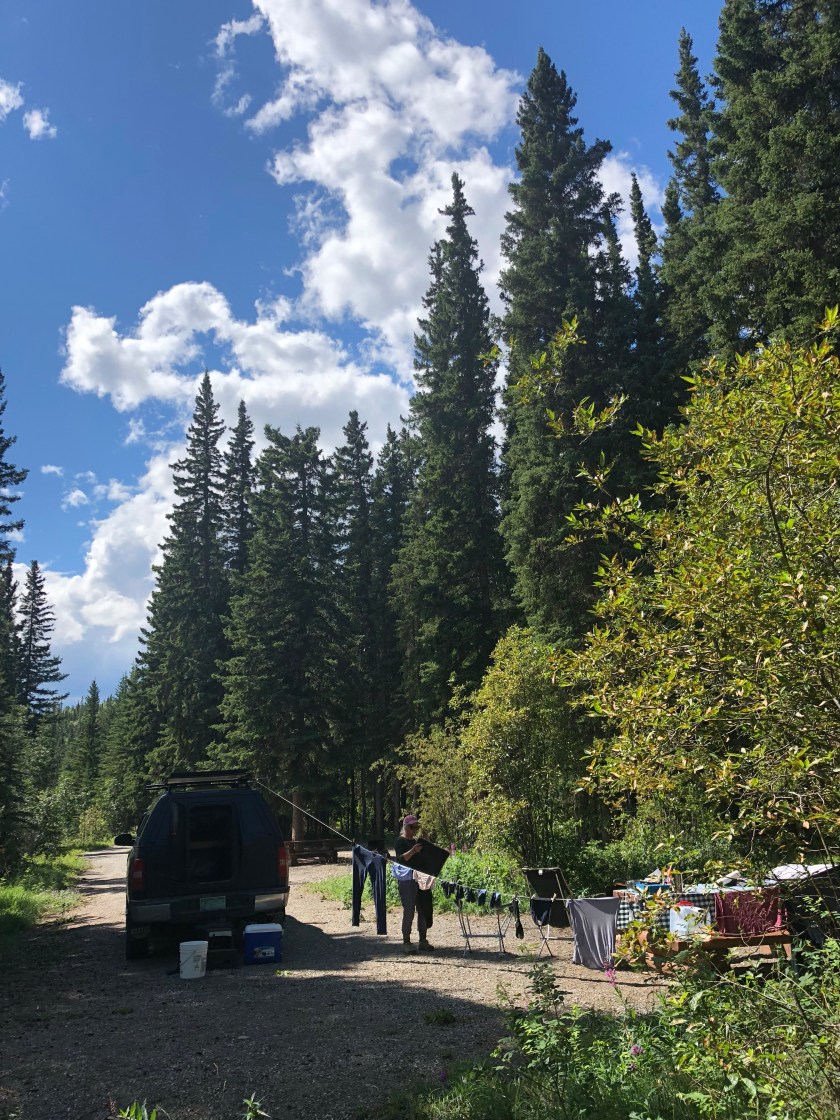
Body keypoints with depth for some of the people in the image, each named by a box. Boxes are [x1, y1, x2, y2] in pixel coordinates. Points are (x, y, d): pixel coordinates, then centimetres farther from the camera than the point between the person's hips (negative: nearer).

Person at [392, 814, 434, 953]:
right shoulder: (401, 841, -5)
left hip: (420, 878, 7)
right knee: (409, 911, -6)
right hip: (407, 880, -7)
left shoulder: (417, 841, 18)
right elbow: (400, 859, -17)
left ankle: (423, 941, 16)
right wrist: (412, 851, -29)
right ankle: (406, 943, 1)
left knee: (423, 910, 8)